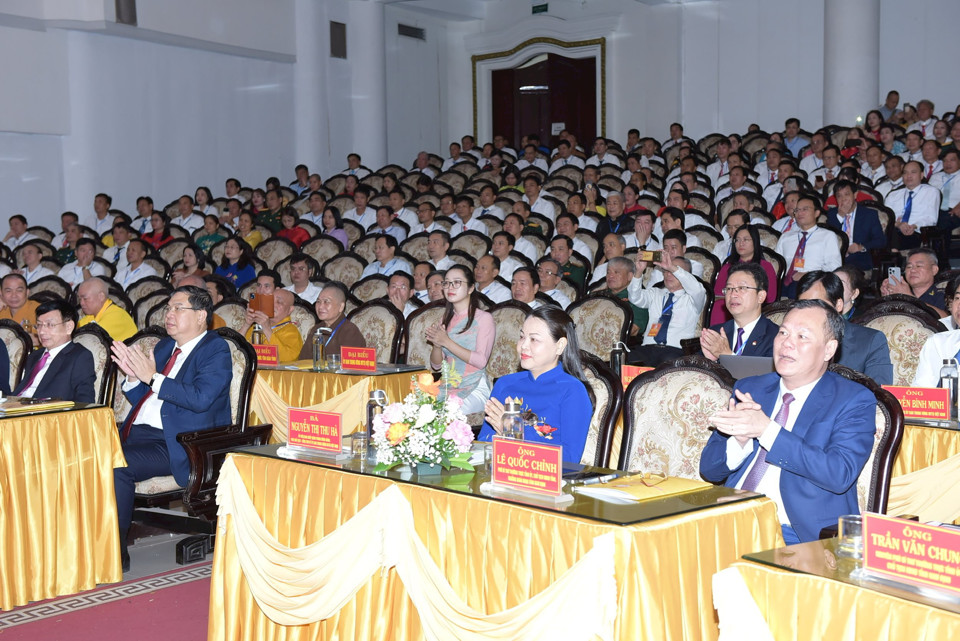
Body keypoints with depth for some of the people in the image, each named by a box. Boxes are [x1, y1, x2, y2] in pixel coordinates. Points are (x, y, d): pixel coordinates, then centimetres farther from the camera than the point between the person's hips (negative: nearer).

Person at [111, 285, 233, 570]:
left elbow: (201, 399, -20)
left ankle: (115, 553, -15)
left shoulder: (215, 349, -3)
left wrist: (152, 377, -16)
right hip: (137, 433, 8)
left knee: (116, 465, -29)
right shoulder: (164, 346, 21)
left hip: (175, 445, -8)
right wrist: (132, 375, 1)